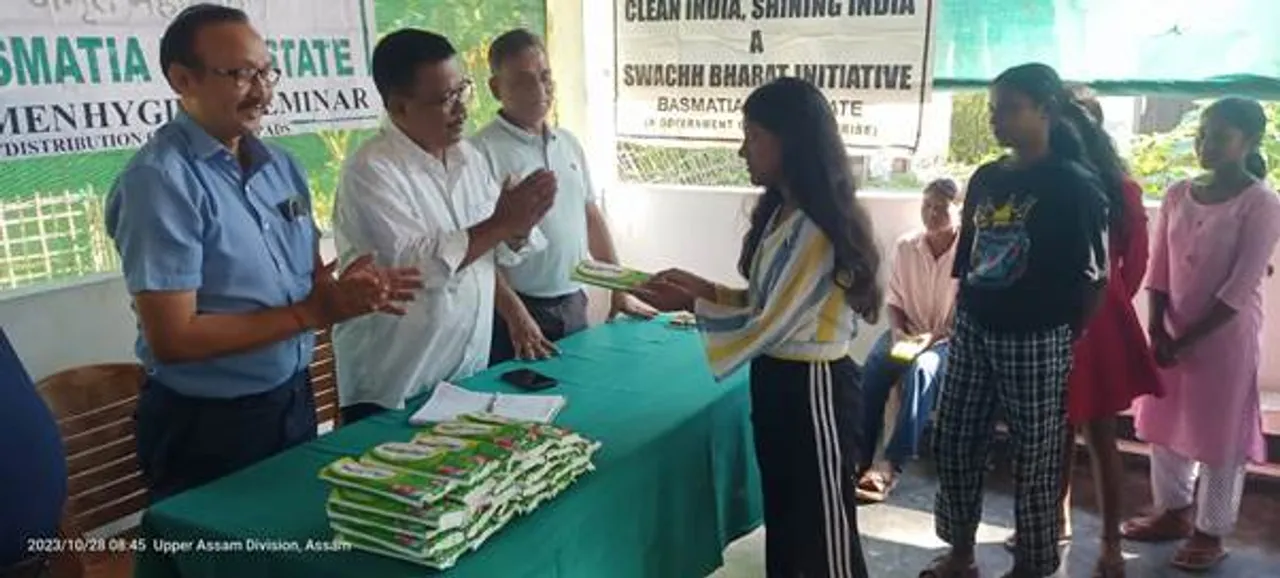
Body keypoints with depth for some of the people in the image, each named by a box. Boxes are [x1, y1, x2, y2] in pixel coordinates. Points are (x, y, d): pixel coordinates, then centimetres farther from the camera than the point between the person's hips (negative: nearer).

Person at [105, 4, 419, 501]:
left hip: (295, 402, 7)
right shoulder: (160, 180, -19)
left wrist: (350, 294, -15)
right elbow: (171, 339, -22)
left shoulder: (281, 166, 4)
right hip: (207, 427, -7)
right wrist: (313, 313, -21)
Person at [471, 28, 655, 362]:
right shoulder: (482, 152, -12)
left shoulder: (569, 144, 10)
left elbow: (592, 217, 16)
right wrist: (516, 316, -20)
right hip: (518, 311, -6)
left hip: (573, 305, 6)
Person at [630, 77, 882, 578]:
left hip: (813, 390, -10)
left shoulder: (817, 229, -23)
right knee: (783, 525, 23)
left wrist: (690, 305, -14)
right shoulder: (781, 213, 8)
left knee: (826, 536, 8)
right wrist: (702, 286, 1)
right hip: (776, 383, 10)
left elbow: (769, 326, -22)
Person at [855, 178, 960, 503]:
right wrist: (897, 332, -11)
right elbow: (894, 300, 7)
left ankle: (891, 466, -37)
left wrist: (935, 337, -23)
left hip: (949, 339, -4)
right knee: (872, 368, -27)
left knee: (921, 369, -35)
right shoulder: (906, 246, 1)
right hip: (908, 332, 4)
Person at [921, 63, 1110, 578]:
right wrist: (959, 318, 12)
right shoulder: (985, 178, 8)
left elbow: (1091, 276, -10)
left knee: (1035, 455, 7)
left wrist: (1067, 338, -5)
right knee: (953, 440, 11)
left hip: (1037, 339, -6)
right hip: (973, 331, 6)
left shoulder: (1076, 184, -10)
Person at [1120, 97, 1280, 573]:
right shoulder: (1178, 195, 3)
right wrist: (1158, 331, -6)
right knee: (1165, 425, 14)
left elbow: (1240, 289, -16)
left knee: (1218, 434, 4)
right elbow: (1159, 270, 4)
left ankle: (1211, 532, 19)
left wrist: (1186, 340, -16)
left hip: (1225, 336, -5)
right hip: (1172, 333, 6)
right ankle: (1172, 512, 32)